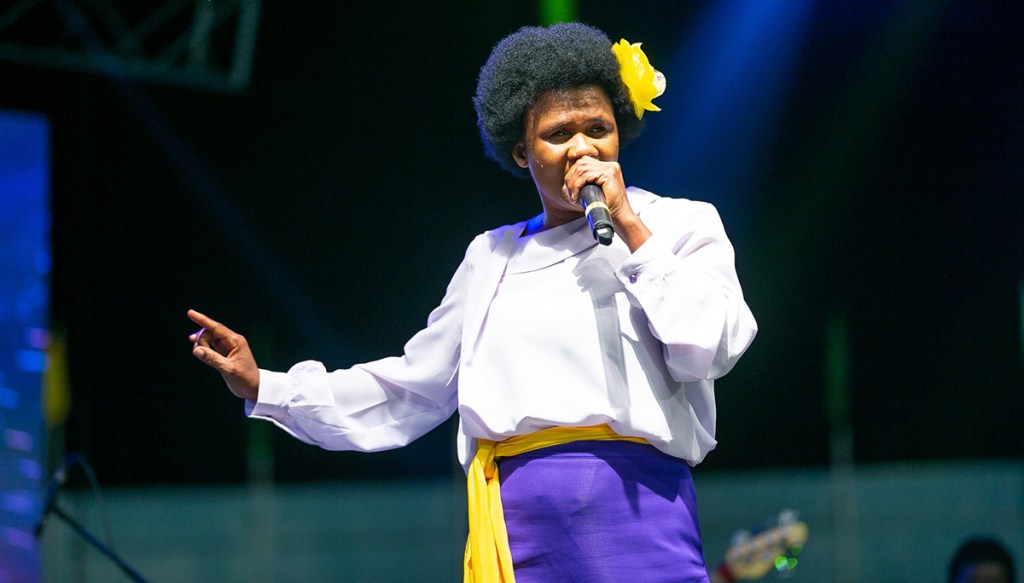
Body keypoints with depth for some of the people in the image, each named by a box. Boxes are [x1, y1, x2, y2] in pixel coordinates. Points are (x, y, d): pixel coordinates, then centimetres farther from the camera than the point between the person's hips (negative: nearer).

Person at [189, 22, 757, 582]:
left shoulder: (678, 225, 9)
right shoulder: (493, 256, 21)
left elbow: (711, 348, -7)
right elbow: (411, 391, 24)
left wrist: (631, 230, -5)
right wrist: (263, 388, 21)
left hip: (630, 510, -3)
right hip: (514, 522, 4)